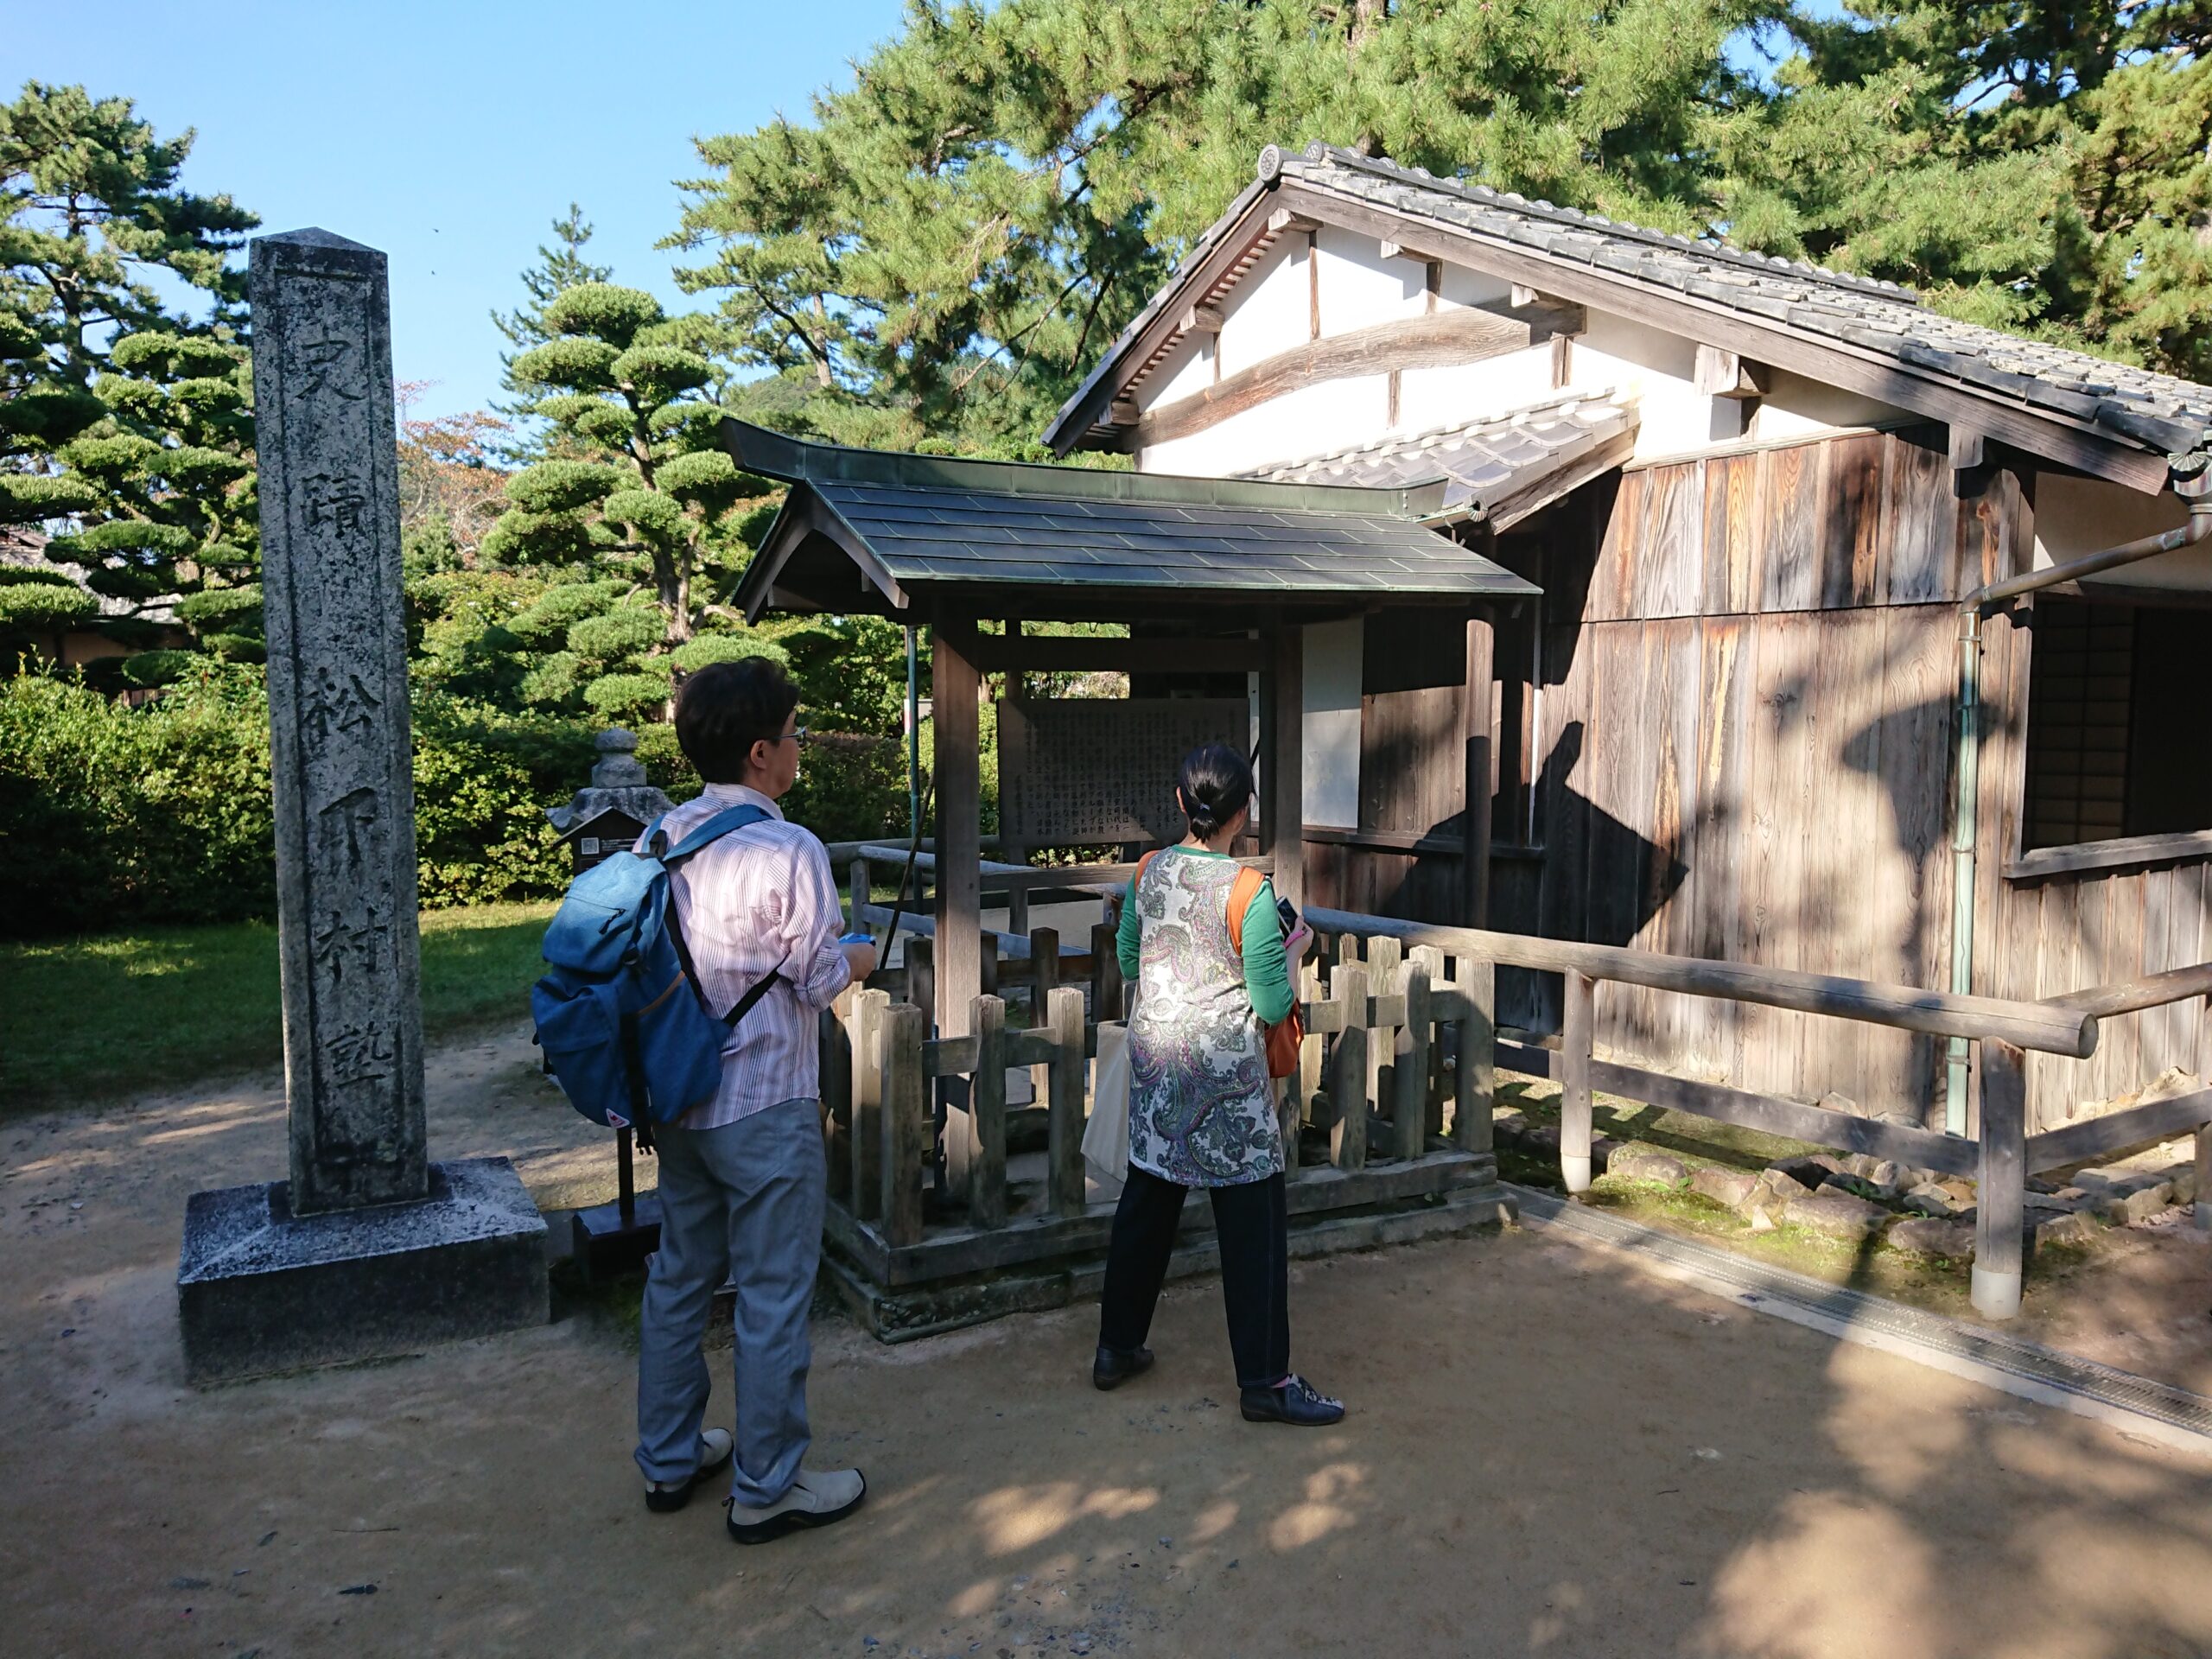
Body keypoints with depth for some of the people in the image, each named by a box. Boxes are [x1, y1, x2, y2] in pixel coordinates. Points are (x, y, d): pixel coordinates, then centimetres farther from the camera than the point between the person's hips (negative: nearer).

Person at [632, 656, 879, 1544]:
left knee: (679, 1277, 18)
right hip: (764, 1105, -8)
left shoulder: (660, 838, 2)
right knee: (773, 1297, 4)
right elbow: (819, 981, -14)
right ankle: (767, 1487, 16)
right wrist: (857, 959, 7)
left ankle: (670, 1459, 32)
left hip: (678, 1097, 8)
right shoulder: (789, 851, -19)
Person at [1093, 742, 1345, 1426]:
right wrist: (1295, 949, 3)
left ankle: (1118, 1348, 29)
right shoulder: (1249, 892, -17)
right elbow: (1272, 1006, -12)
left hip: (1154, 1058, 6)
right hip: (1225, 1074, -6)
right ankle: (1265, 1381, 11)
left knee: (1146, 1203, 17)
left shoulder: (1148, 872, 0)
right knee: (1253, 1222, 4)